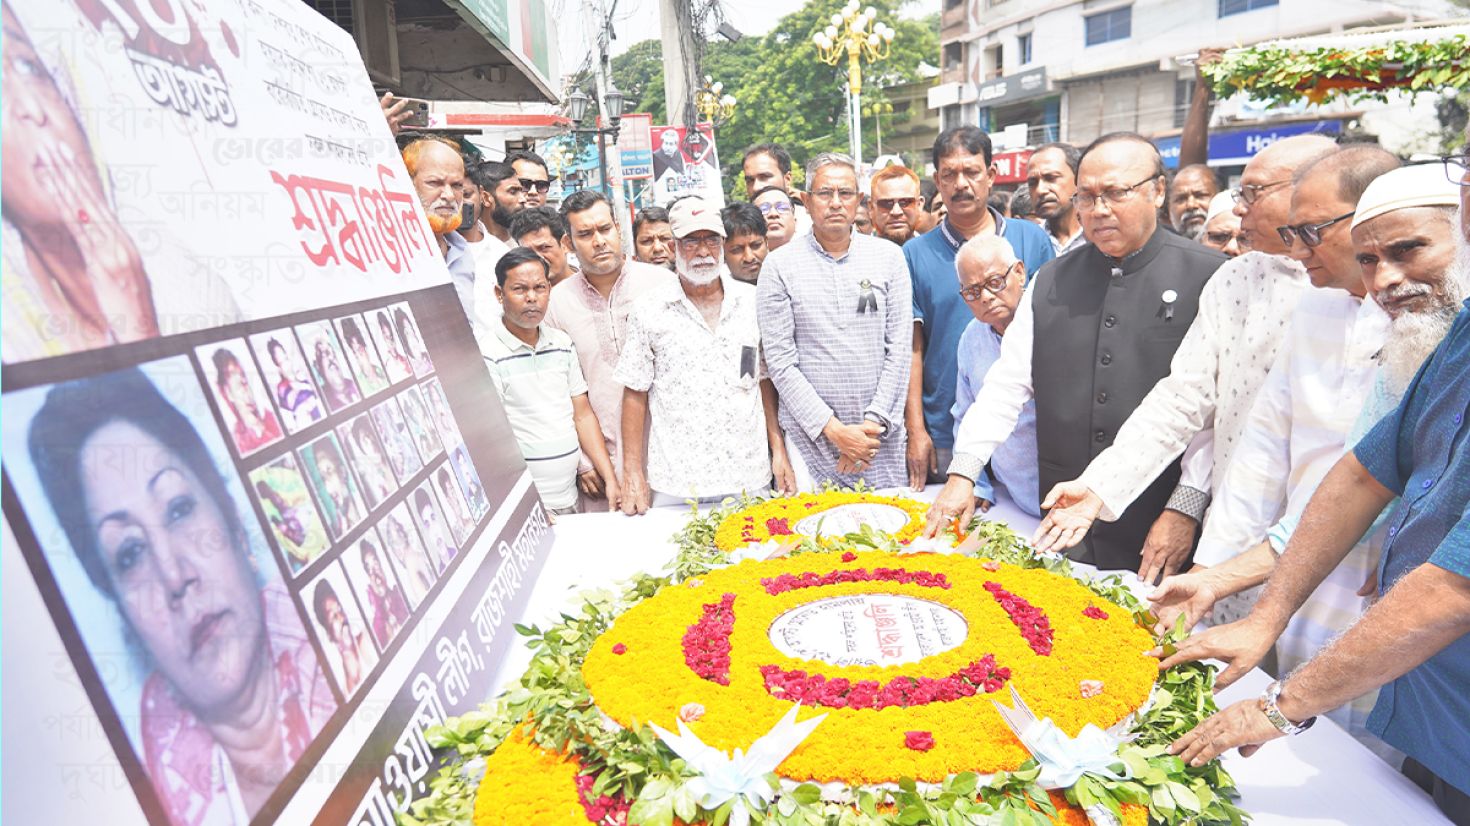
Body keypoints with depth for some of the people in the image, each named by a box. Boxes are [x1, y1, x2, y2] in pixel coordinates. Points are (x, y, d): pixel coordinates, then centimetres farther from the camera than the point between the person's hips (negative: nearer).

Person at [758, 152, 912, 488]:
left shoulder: (889, 257, 5)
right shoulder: (779, 265, -1)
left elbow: (900, 348, 2)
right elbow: (780, 361, -7)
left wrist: (874, 422, -7)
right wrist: (834, 429, -12)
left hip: (880, 434, 2)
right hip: (810, 434, -2)